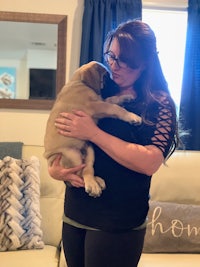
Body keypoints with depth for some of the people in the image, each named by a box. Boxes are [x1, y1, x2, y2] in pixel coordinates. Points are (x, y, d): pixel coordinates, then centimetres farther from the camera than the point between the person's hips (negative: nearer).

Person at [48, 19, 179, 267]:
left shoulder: (159, 104, -8)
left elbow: (150, 162, -22)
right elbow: (58, 135, 12)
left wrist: (93, 132, -21)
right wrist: (53, 168, -9)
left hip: (118, 225, -5)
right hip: (74, 213, 5)